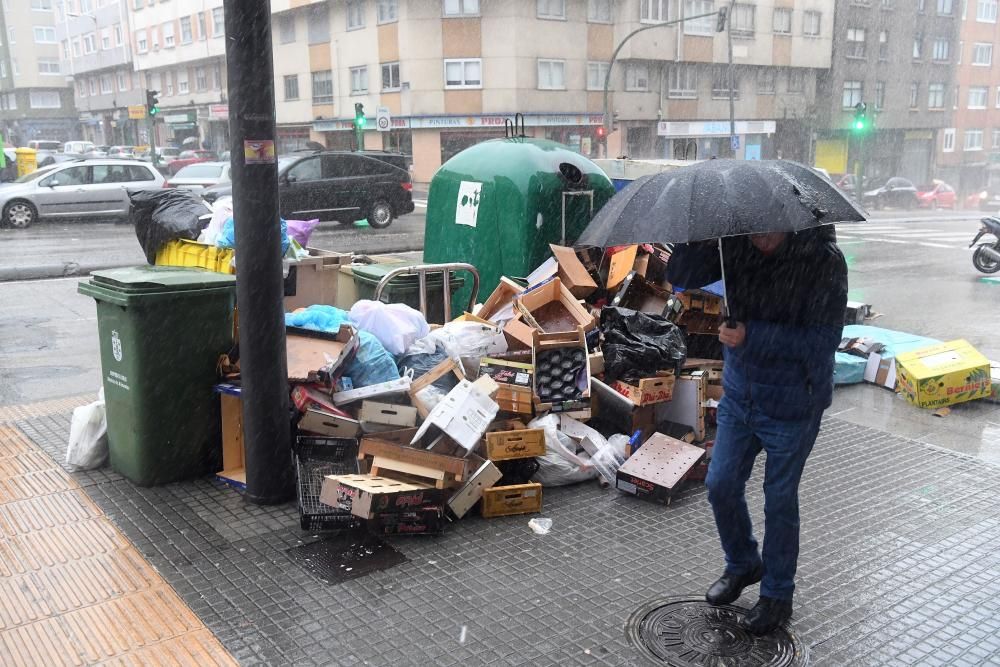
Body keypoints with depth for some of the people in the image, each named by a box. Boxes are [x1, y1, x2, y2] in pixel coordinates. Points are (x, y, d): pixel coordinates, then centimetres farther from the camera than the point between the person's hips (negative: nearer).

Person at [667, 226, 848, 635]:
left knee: (779, 499, 9)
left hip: (792, 405, -5)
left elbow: (822, 341, -23)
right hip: (740, 394, 5)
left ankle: (777, 594, 30)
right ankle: (742, 564, 40)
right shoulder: (736, 245, -6)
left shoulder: (823, 260, -19)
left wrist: (751, 337, -29)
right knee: (720, 486, 12)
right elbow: (680, 275, -10)